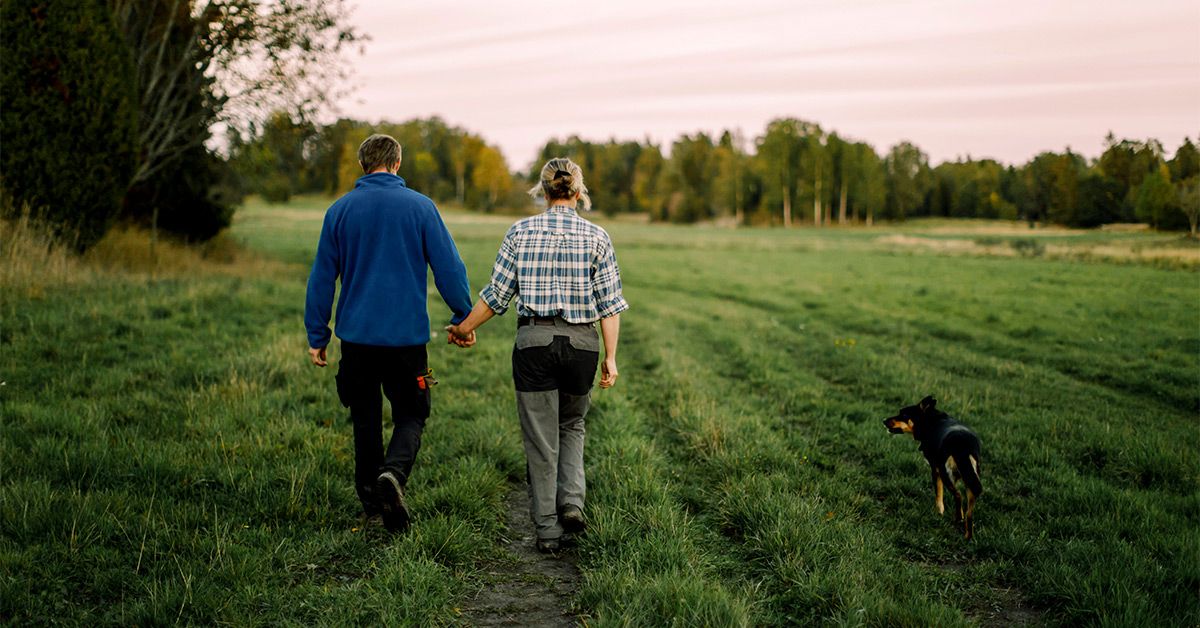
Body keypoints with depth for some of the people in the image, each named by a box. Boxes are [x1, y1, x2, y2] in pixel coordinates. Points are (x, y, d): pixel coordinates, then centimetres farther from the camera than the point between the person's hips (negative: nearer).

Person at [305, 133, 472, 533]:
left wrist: (317, 336, 11)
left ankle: (371, 499, 23)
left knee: (366, 420, 15)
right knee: (410, 416, 8)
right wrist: (464, 318, 8)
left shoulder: (339, 210, 3)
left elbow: (322, 277, 5)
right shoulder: (420, 207, -3)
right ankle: (394, 473, -20)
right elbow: (449, 268, -4)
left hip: (357, 335, 2)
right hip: (407, 335, -2)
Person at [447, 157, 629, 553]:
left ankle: (548, 530, 12)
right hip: (581, 342, 1)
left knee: (541, 439, 7)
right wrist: (610, 357, 3)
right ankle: (571, 501, 5)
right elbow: (609, 303, -2)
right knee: (572, 426, 23)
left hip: (534, 341, -1)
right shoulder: (596, 237, 1)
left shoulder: (521, 232, 0)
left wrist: (463, 329, 14)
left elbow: (497, 294, 0)